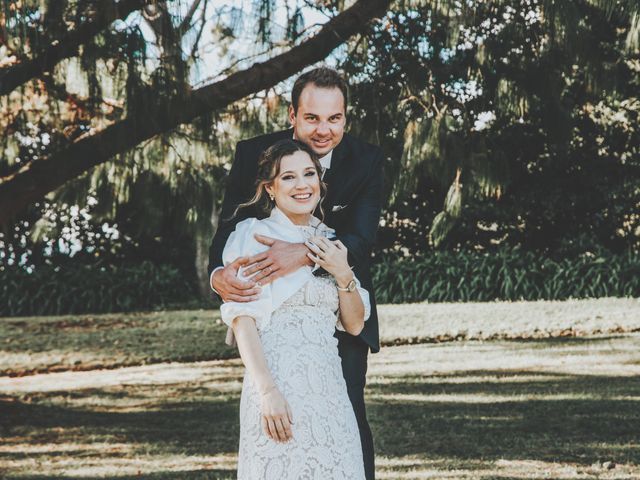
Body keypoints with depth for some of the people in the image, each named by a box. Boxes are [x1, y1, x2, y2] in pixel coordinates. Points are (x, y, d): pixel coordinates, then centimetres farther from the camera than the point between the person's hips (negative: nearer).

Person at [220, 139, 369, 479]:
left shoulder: (329, 240, 15)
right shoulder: (254, 235, -2)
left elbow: (354, 325, 15)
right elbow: (242, 319, -9)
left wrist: (343, 275, -3)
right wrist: (267, 391, -20)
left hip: (330, 392, 5)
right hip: (277, 389, -5)